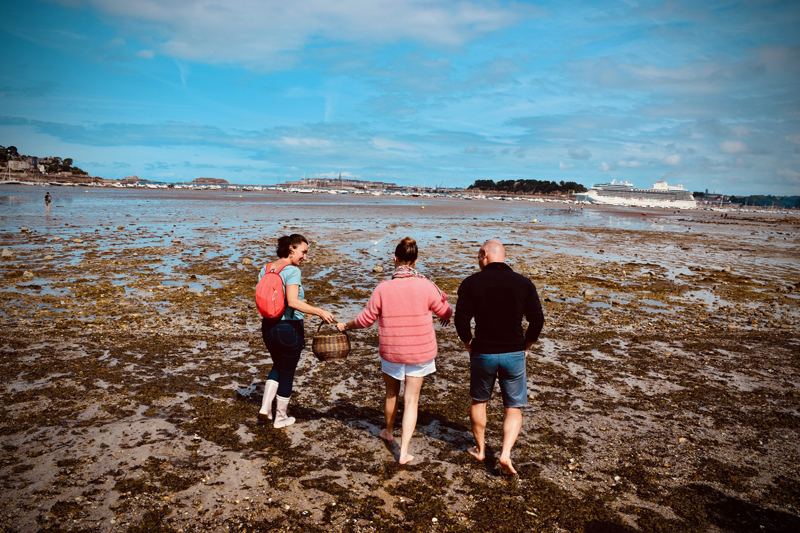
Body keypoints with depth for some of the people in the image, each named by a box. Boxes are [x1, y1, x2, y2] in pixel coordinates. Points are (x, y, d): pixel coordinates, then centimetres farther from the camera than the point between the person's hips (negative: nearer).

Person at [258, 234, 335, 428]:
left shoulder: (265, 269, 4)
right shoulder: (292, 271, -18)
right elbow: (293, 302, -30)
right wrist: (320, 312, -28)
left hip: (268, 327, 7)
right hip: (289, 328, -7)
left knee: (278, 366, 29)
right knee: (287, 373, 12)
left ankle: (265, 407, 22)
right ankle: (280, 417, 26)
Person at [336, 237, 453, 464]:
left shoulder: (383, 288, -13)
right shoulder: (426, 286, -14)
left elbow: (366, 319, -4)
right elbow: (445, 310, 1)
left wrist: (346, 325, 15)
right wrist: (447, 316, 26)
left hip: (391, 351, 1)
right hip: (420, 352, 0)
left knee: (392, 394, 24)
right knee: (411, 400, 9)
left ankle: (389, 431, 46)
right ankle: (404, 451, 7)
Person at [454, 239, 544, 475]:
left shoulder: (471, 283, -6)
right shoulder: (523, 283, -2)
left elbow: (461, 319, -9)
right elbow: (537, 320, -3)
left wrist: (469, 345, 7)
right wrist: (525, 346, 10)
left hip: (483, 353, 0)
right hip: (514, 354, 1)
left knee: (479, 401, 22)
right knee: (514, 408, 13)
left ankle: (480, 449, 33)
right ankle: (506, 453, -1)